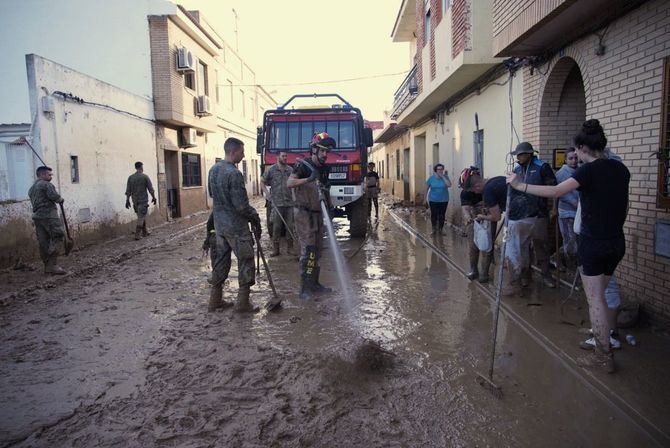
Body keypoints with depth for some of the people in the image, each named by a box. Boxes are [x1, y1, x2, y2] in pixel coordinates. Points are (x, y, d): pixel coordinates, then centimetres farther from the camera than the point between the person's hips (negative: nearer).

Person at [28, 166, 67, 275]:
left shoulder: (31, 188, 22)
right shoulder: (46, 184, -6)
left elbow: (33, 202, 20)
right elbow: (54, 196, -20)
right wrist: (60, 200, 1)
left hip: (37, 216, 9)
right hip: (48, 215, -9)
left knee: (43, 243, 9)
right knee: (56, 238, -7)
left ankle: (47, 266, 13)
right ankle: (53, 265, -13)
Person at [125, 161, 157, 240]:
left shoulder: (130, 177, 4)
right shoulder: (145, 177, -8)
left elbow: (128, 190, 3)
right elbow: (150, 189, -6)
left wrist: (127, 200, 8)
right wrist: (153, 197, 6)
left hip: (135, 201, 5)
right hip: (143, 200, -5)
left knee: (142, 216, 17)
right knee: (141, 217, -4)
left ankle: (144, 232, 25)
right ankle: (137, 235, -9)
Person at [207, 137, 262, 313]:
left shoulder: (213, 170, 6)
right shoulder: (234, 174, -21)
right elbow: (242, 206, -20)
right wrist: (255, 217, -5)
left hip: (219, 224, 8)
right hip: (237, 226, -8)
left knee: (221, 261, 16)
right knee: (245, 262, 3)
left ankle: (215, 300, 24)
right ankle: (242, 303, 7)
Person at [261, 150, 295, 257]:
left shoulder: (291, 170, 7)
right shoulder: (271, 170, 1)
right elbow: (262, 181, 10)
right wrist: (267, 192, -4)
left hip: (290, 203, 2)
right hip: (277, 203, -2)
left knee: (290, 226, 5)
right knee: (276, 227, 1)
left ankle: (290, 248, 15)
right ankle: (276, 249, 9)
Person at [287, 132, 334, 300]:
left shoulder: (323, 169, 12)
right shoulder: (303, 165, -11)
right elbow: (290, 183, -27)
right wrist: (308, 179, -40)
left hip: (317, 213, 8)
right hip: (303, 213, -8)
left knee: (317, 250, 11)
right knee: (308, 250, -11)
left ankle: (314, 283, 21)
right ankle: (305, 288, -7)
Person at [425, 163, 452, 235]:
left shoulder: (445, 177, -2)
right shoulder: (431, 178, -1)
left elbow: (449, 185, -19)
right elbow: (426, 188, 6)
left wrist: (443, 177, -18)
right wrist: (425, 198, 5)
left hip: (443, 200, 0)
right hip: (433, 200, 0)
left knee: (442, 215, 4)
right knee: (434, 215, 0)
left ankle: (440, 229, 18)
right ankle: (434, 229, 15)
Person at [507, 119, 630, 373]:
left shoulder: (590, 170, -16)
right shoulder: (620, 169, 7)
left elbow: (555, 192, -29)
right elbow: (624, 207, 16)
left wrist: (521, 186, -24)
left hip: (593, 243, -7)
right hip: (617, 243, 7)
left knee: (595, 299, 1)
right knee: (599, 294, 20)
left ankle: (604, 357, 7)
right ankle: (602, 339, 32)